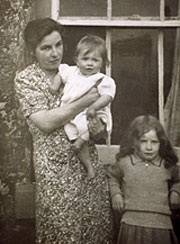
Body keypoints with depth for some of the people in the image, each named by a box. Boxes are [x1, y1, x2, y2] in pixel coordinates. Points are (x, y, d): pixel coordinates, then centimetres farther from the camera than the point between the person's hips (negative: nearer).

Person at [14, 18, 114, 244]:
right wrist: (83, 102, -19)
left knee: (98, 225, 9)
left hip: (89, 159, 5)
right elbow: (46, 123, -18)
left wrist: (99, 122, -6)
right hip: (56, 167, -5)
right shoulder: (25, 79, -7)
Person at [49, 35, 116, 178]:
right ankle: (89, 167, -7)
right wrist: (56, 83, 12)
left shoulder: (104, 80, -4)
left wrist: (94, 106, -33)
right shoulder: (72, 72, 13)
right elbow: (61, 74, 31)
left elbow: (107, 96, -17)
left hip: (91, 117, -5)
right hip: (71, 116, 5)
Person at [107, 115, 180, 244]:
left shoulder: (168, 165, 6)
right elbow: (112, 176, 21)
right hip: (132, 224, -1)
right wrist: (116, 193, 7)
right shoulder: (124, 162, 2)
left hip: (161, 225, 1)